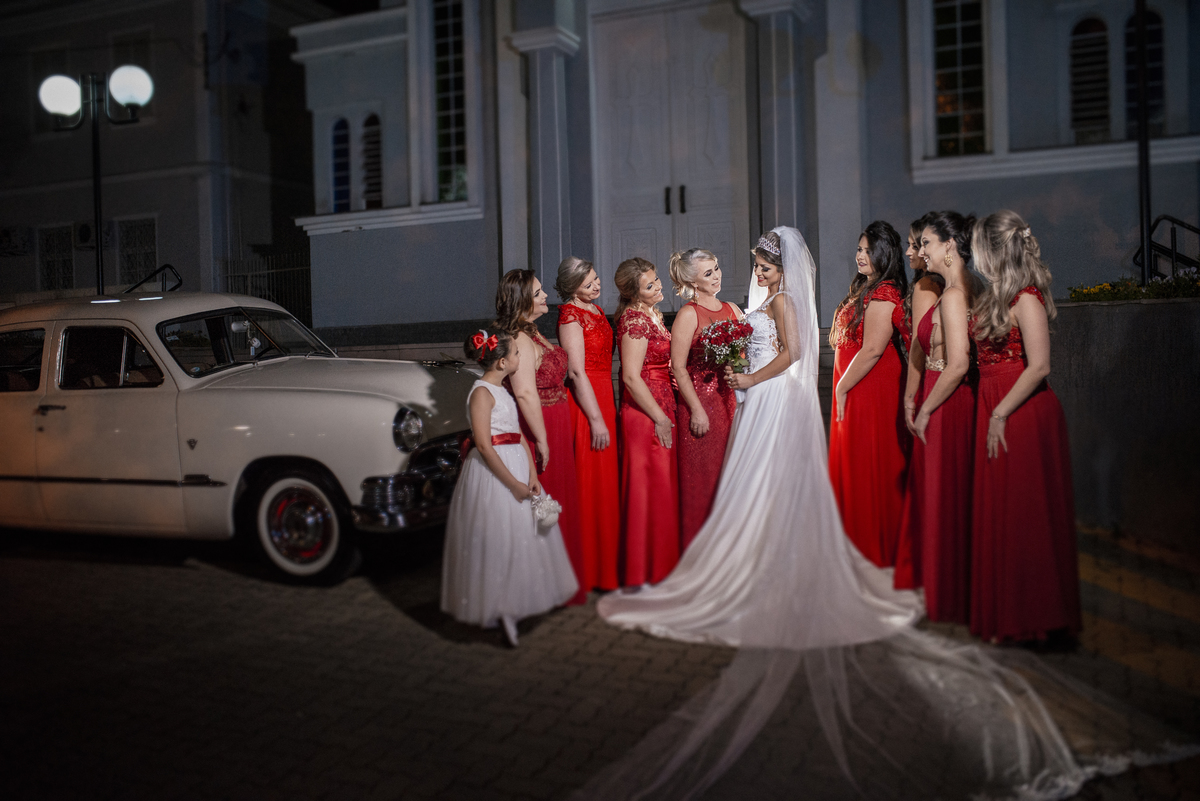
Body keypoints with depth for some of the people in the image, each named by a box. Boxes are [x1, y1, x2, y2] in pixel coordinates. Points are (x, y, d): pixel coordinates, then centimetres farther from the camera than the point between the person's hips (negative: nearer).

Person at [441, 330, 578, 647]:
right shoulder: (482, 392, -14)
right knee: (496, 541, -4)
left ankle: (509, 607, 24)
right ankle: (497, 611, 5)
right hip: (492, 473, -9)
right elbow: (483, 445, -20)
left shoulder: (502, 391, 13)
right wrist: (514, 484, -20)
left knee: (522, 538, 13)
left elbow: (519, 436, 11)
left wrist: (532, 476, 0)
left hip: (516, 466, 9)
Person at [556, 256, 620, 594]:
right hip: (586, 404, -9)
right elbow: (577, 372, -18)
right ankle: (593, 570, 6)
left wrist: (609, 410, 14)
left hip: (604, 398, 9)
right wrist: (596, 419, -20)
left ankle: (607, 560, 25)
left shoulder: (596, 310, 14)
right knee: (592, 484, -3)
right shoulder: (570, 315, -13)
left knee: (606, 482, 14)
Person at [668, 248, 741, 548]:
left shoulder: (732, 309, 11)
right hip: (700, 402, -6)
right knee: (701, 477, 1)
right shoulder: (688, 314, -7)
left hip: (730, 400, 6)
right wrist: (697, 410, -13)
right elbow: (678, 367, -11)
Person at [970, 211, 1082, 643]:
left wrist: (1000, 414, -19)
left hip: (1022, 415, -9)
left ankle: (1029, 617, 12)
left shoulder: (1026, 299, -14)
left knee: (1022, 515, -1)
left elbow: (1039, 367, -21)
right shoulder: (995, 296, 14)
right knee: (997, 514, 13)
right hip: (995, 414, 9)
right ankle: (1004, 612, 24)